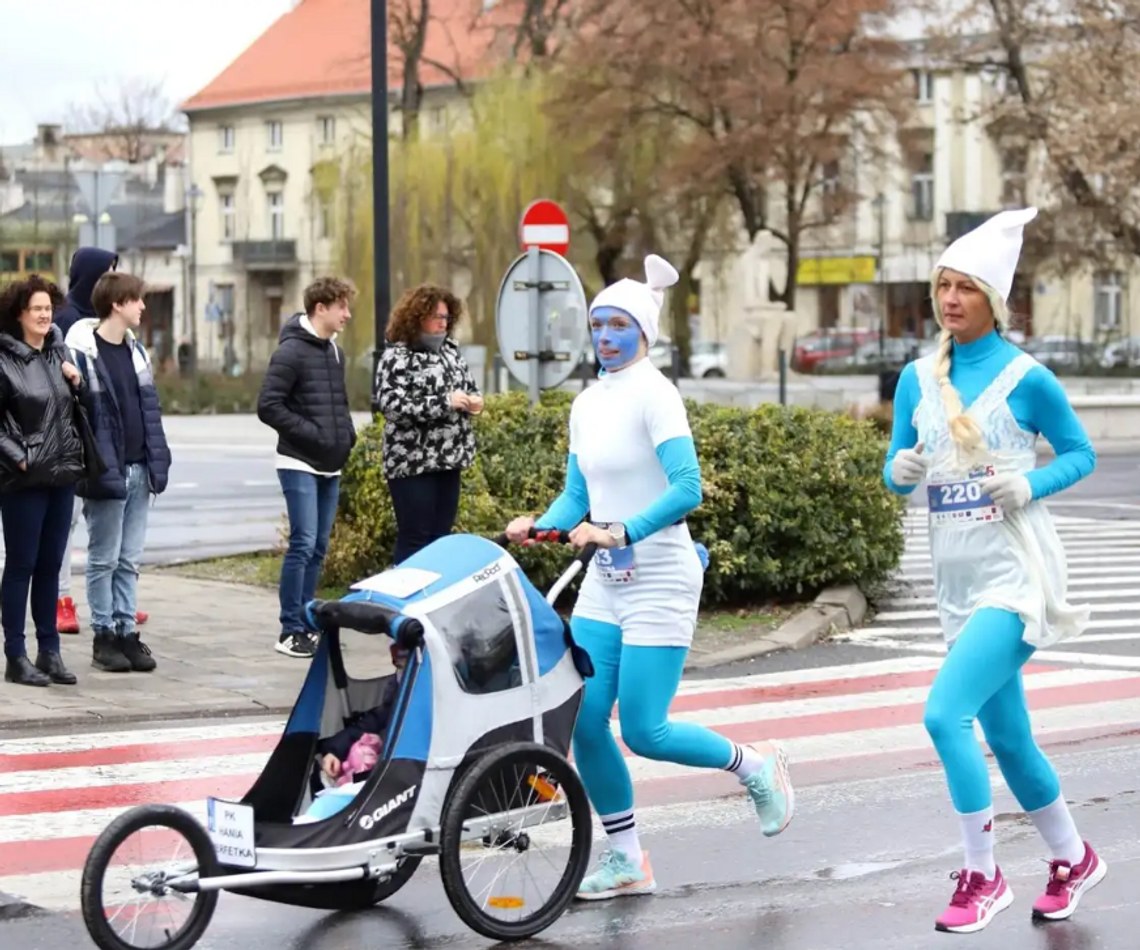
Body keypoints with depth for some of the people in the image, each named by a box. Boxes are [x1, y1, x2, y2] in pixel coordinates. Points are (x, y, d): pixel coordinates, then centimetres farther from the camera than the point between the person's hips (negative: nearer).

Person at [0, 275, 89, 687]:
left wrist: (77, 382, 3)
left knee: (51, 567, 10)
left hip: (62, 475, 6)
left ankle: (50, 652, 16)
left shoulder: (58, 352, 11)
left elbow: (78, 409, 22)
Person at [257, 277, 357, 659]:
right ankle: (290, 631, -8)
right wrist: (312, 433, -19)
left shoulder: (335, 352, 13)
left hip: (331, 467, 8)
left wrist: (348, 433, 9)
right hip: (300, 465, -8)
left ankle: (306, 624, 16)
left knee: (318, 548, 9)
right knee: (304, 544, -12)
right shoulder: (292, 351, -12)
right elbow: (269, 406, -17)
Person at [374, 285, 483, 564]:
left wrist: (473, 400, 0)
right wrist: (445, 402, -23)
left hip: (448, 460, 7)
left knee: (441, 538, 10)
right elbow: (391, 404, -21)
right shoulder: (397, 356, -10)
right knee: (414, 540, -5)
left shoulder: (450, 349, 13)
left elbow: (469, 383, 25)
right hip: (413, 464, -7)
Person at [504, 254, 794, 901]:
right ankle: (627, 861, 14)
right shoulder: (588, 403, 10)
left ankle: (756, 766, 18)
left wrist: (621, 532, -33)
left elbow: (687, 490, -22)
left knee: (643, 731, -9)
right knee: (582, 721, 0)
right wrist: (538, 525, -6)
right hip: (604, 582, 7)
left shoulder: (654, 393, -12)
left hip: (659, 579, -7)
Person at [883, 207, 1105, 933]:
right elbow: (896, 470, 11)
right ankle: (1073, 859, 35)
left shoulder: (1026, 378, -9)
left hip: (1015, 574, -6)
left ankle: (982, 876, -8)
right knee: (1007, 736, 15)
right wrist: (901, 472, -11)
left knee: (946, 713, -20)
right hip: (959, 580, 6)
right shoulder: (918, 379, 6)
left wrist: (1031, 484, -17)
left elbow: (1081, 454, 0)